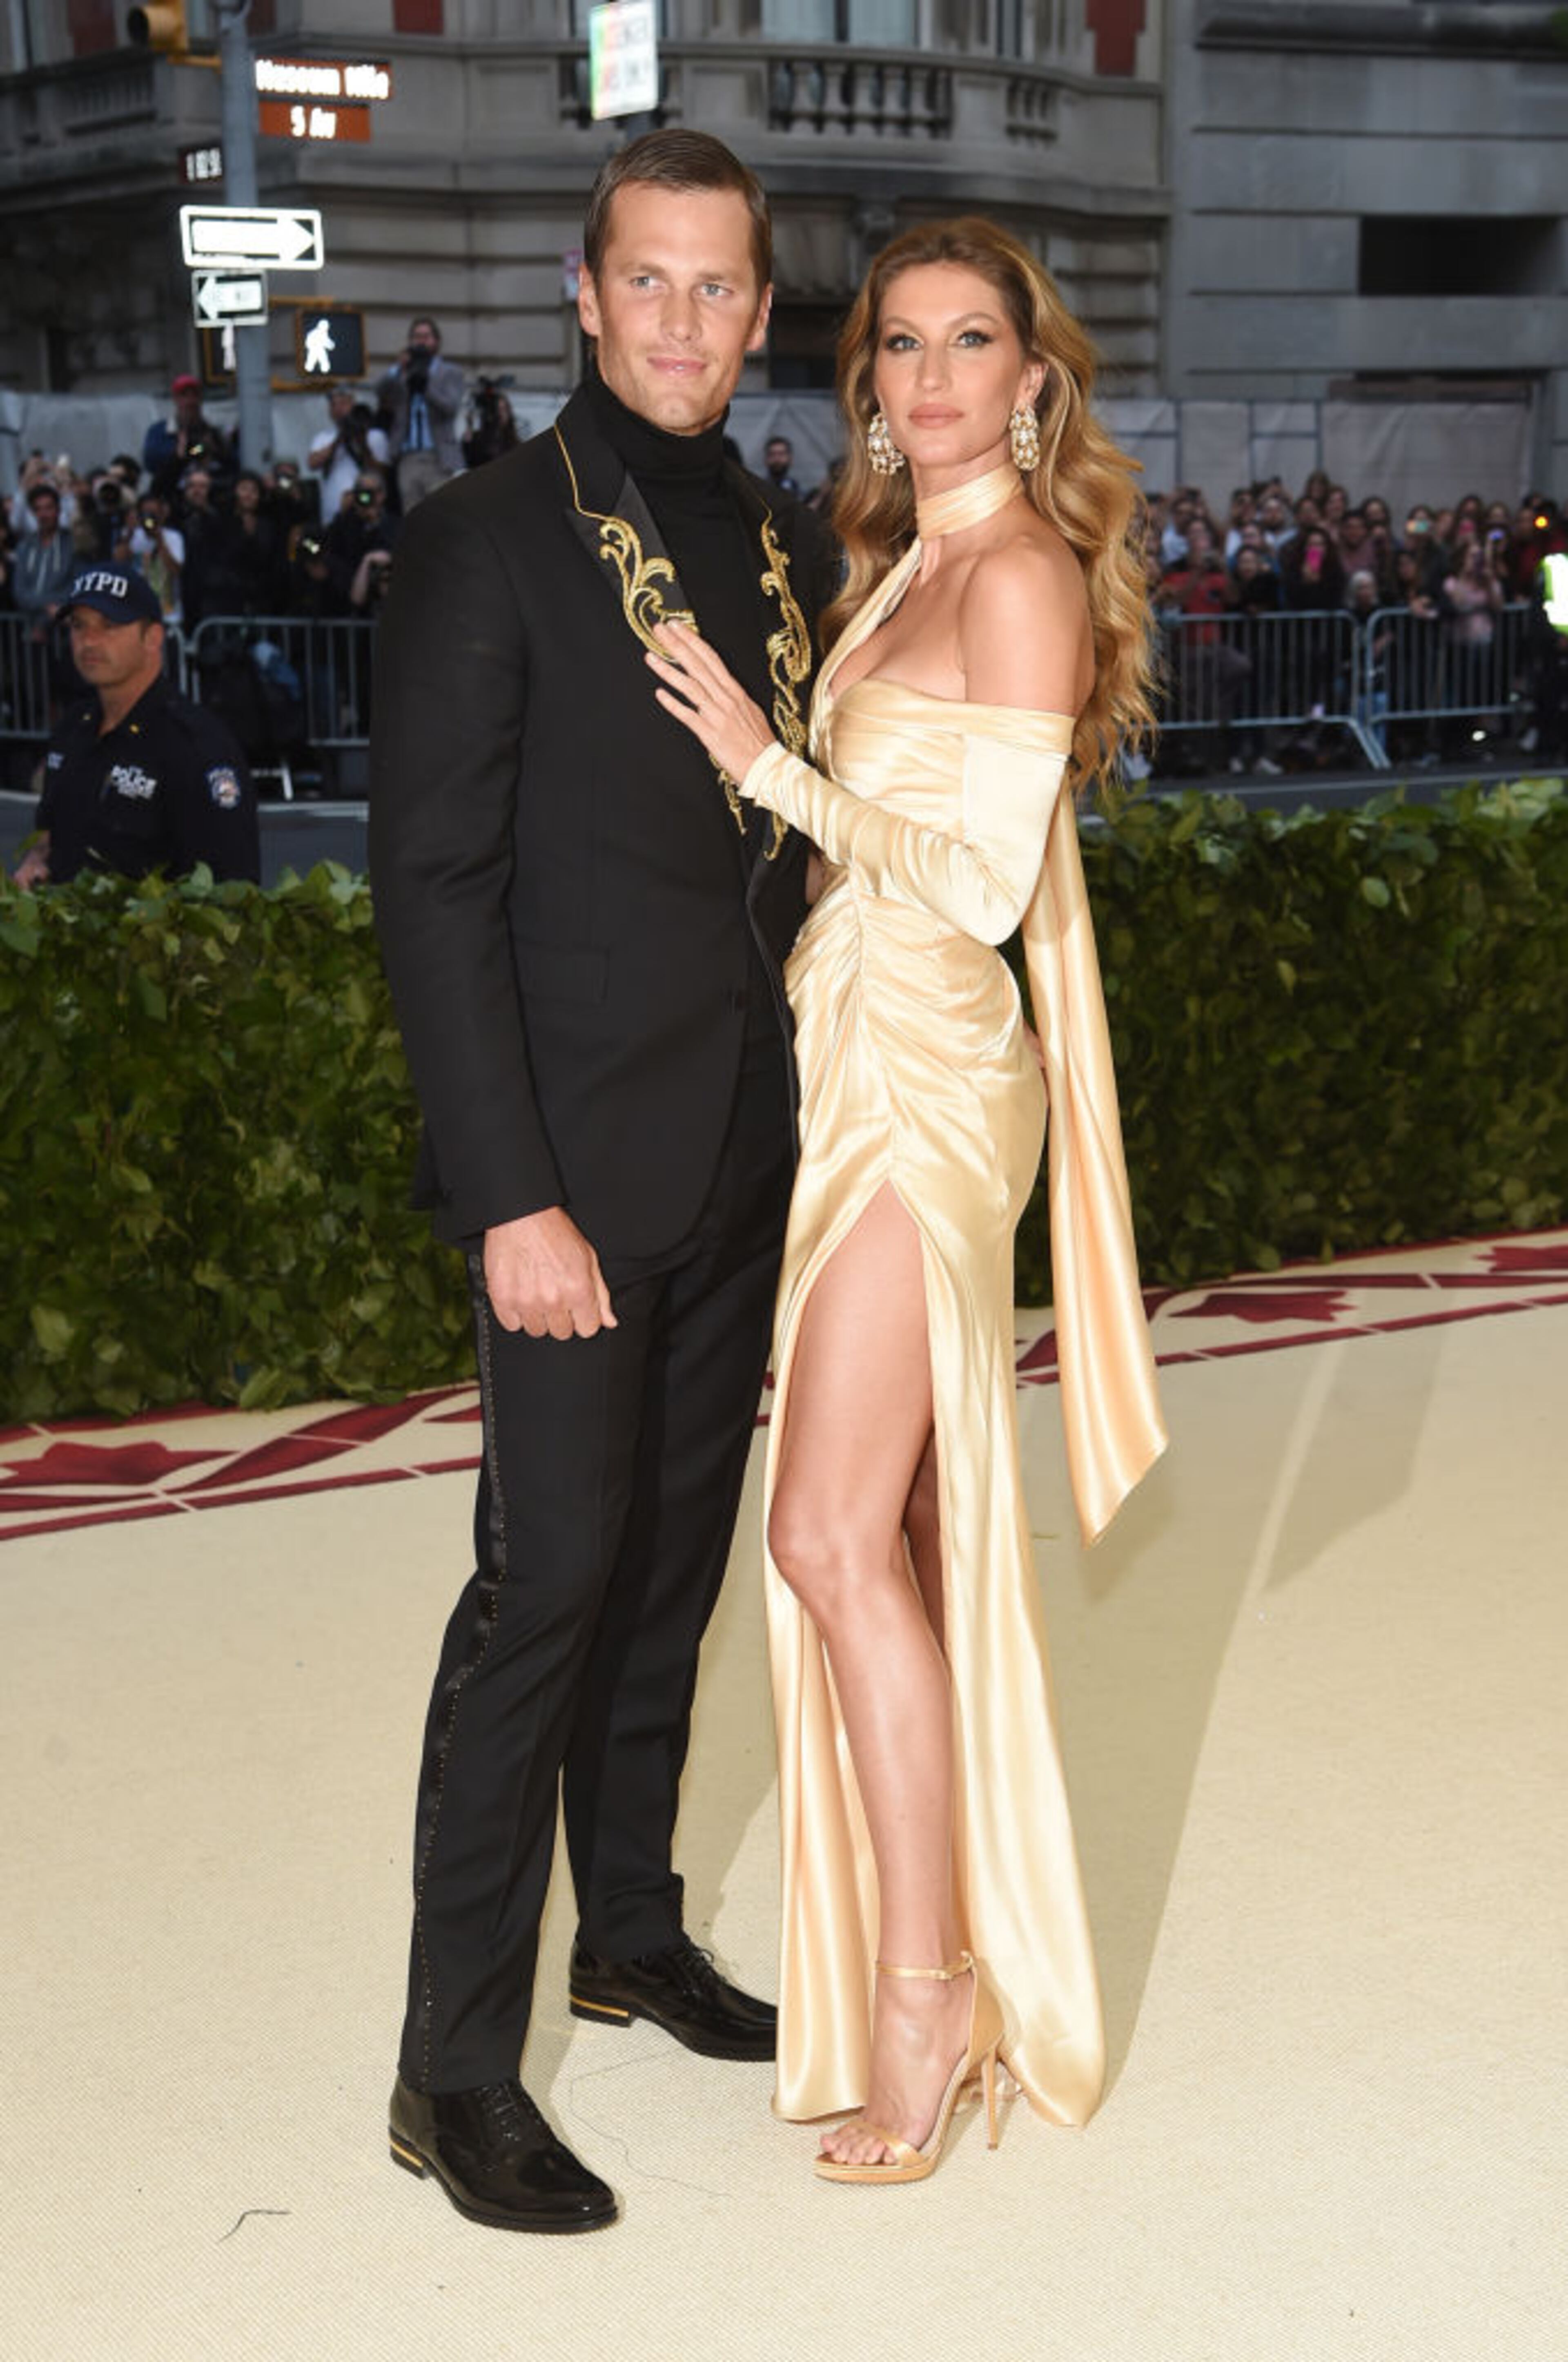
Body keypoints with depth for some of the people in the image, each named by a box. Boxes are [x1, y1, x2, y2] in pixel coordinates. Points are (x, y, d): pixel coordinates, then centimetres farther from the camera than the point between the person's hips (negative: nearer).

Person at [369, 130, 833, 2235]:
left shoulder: (790, 545, 10)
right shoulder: (488, 541, -9)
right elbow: (432, 887, -13)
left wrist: (820, 1107, 7)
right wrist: (510, 1194, -18)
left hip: (748, 1153, 6)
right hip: (577, 1163, -6)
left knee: (676, 1558, 16)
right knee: (549, 1575, -5)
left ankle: (633, 1928, 32)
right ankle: (455, 2069, 5)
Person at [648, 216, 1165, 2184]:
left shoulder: (1020, 573, -11)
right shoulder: (899, 559, 16)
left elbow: (981, 881, -16)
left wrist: (768, 763, -14)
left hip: (930, 1081, -9)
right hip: (861, 1063, 9)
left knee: (835, 1535, -10)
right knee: (911, 1522, 12)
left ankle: (924, 1987, 1)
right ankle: (969, 1925, 24)